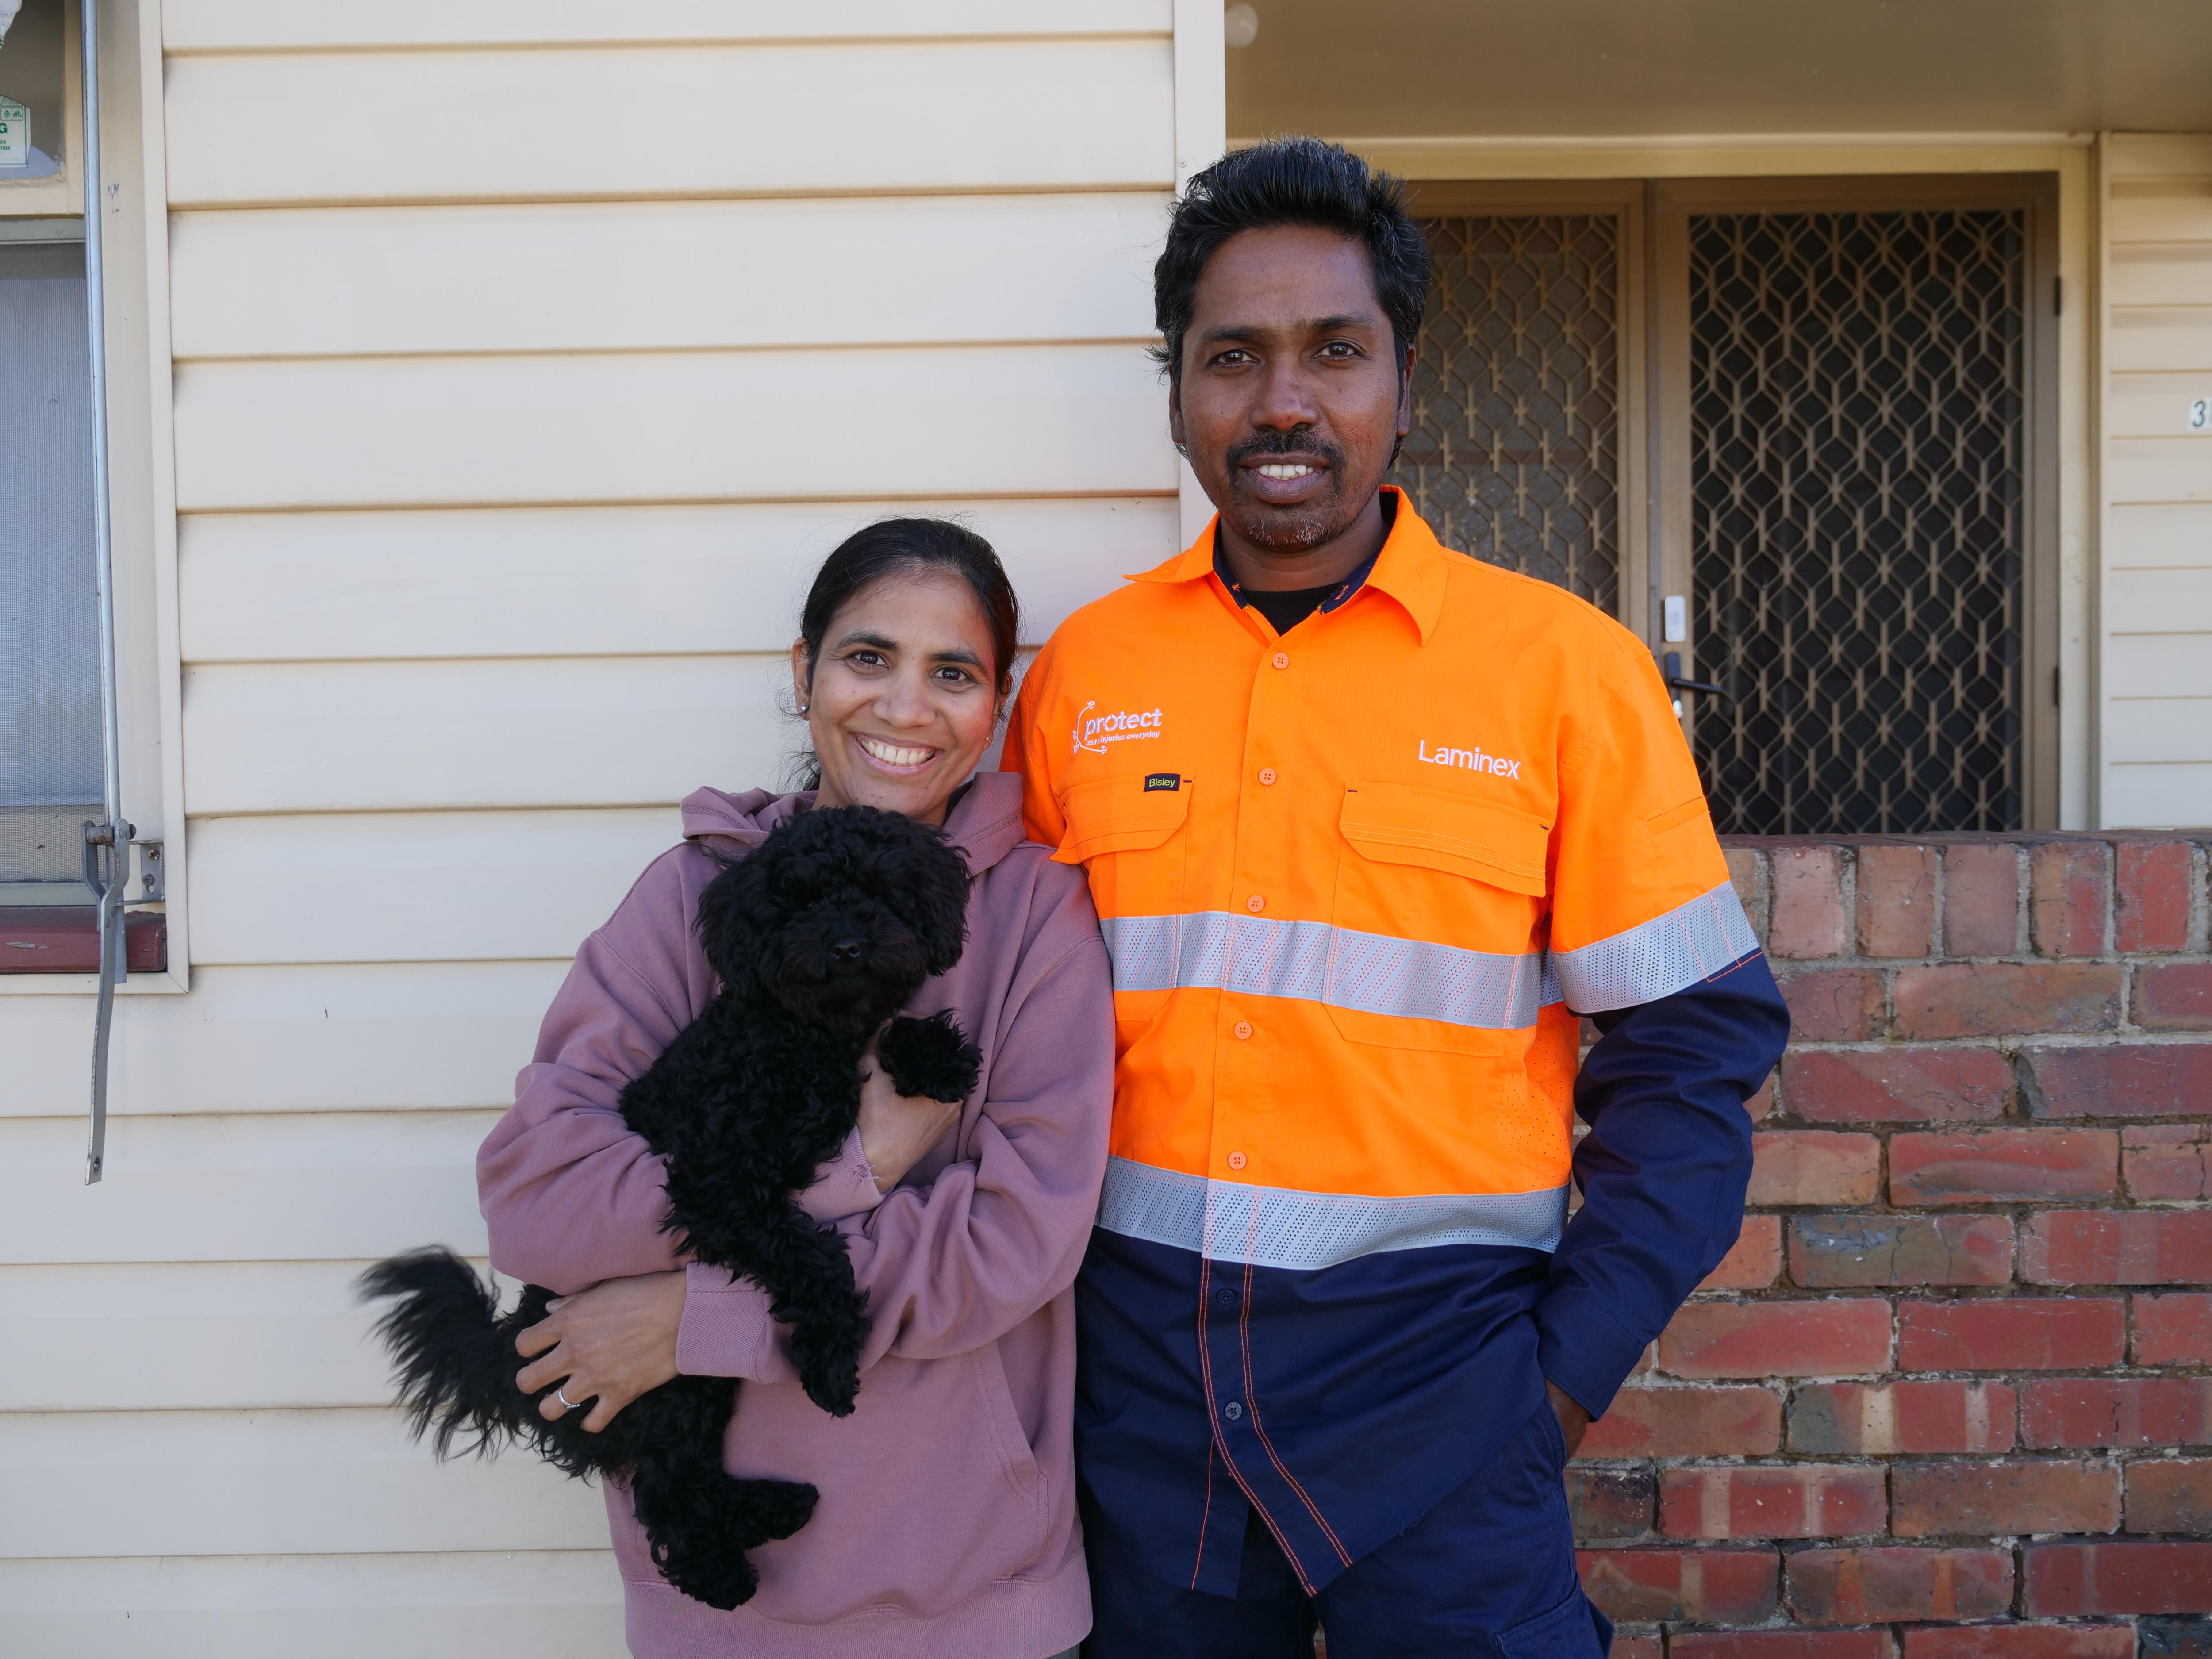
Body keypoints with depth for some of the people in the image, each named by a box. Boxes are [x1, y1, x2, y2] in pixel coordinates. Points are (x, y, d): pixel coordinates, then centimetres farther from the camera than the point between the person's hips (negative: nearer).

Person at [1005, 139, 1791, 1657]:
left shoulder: (1568, 668, -6)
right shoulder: (1082, 673, 1)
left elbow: (1693, 1044, -3)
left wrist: (1574, 1362, -7)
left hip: (1435, 1378, -2)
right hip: (1139, 1383, 3)